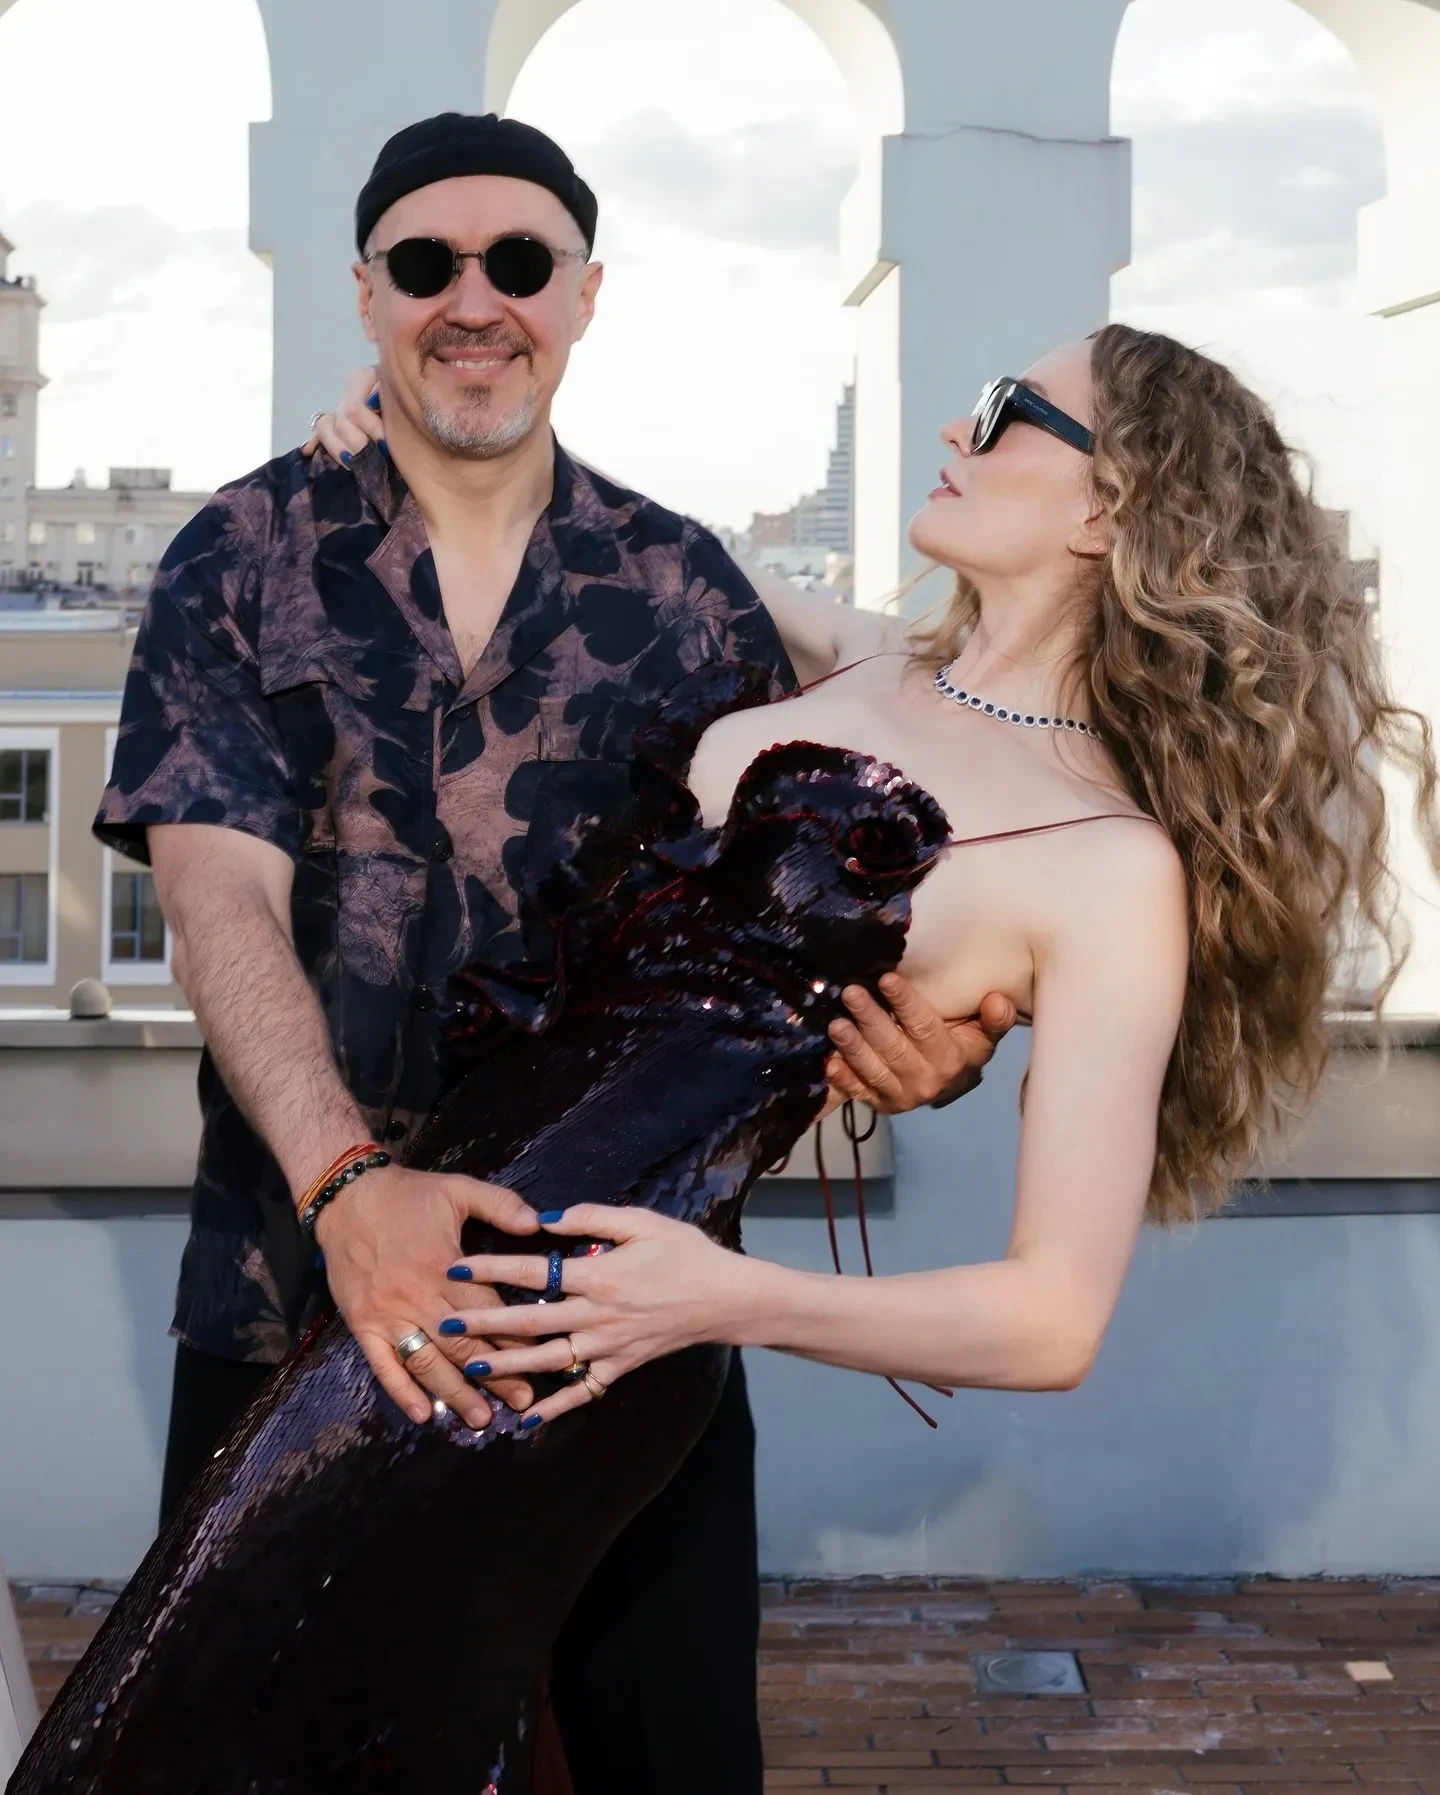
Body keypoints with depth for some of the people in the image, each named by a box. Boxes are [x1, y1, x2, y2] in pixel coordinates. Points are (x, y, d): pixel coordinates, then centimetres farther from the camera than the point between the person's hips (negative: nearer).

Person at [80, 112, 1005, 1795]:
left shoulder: (683, 586, 5)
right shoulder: (243, 561, 1)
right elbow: (221, 891, -11)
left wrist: (924, 1036, -21)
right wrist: (346, 1180, -28)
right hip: (297, 1279, 0)